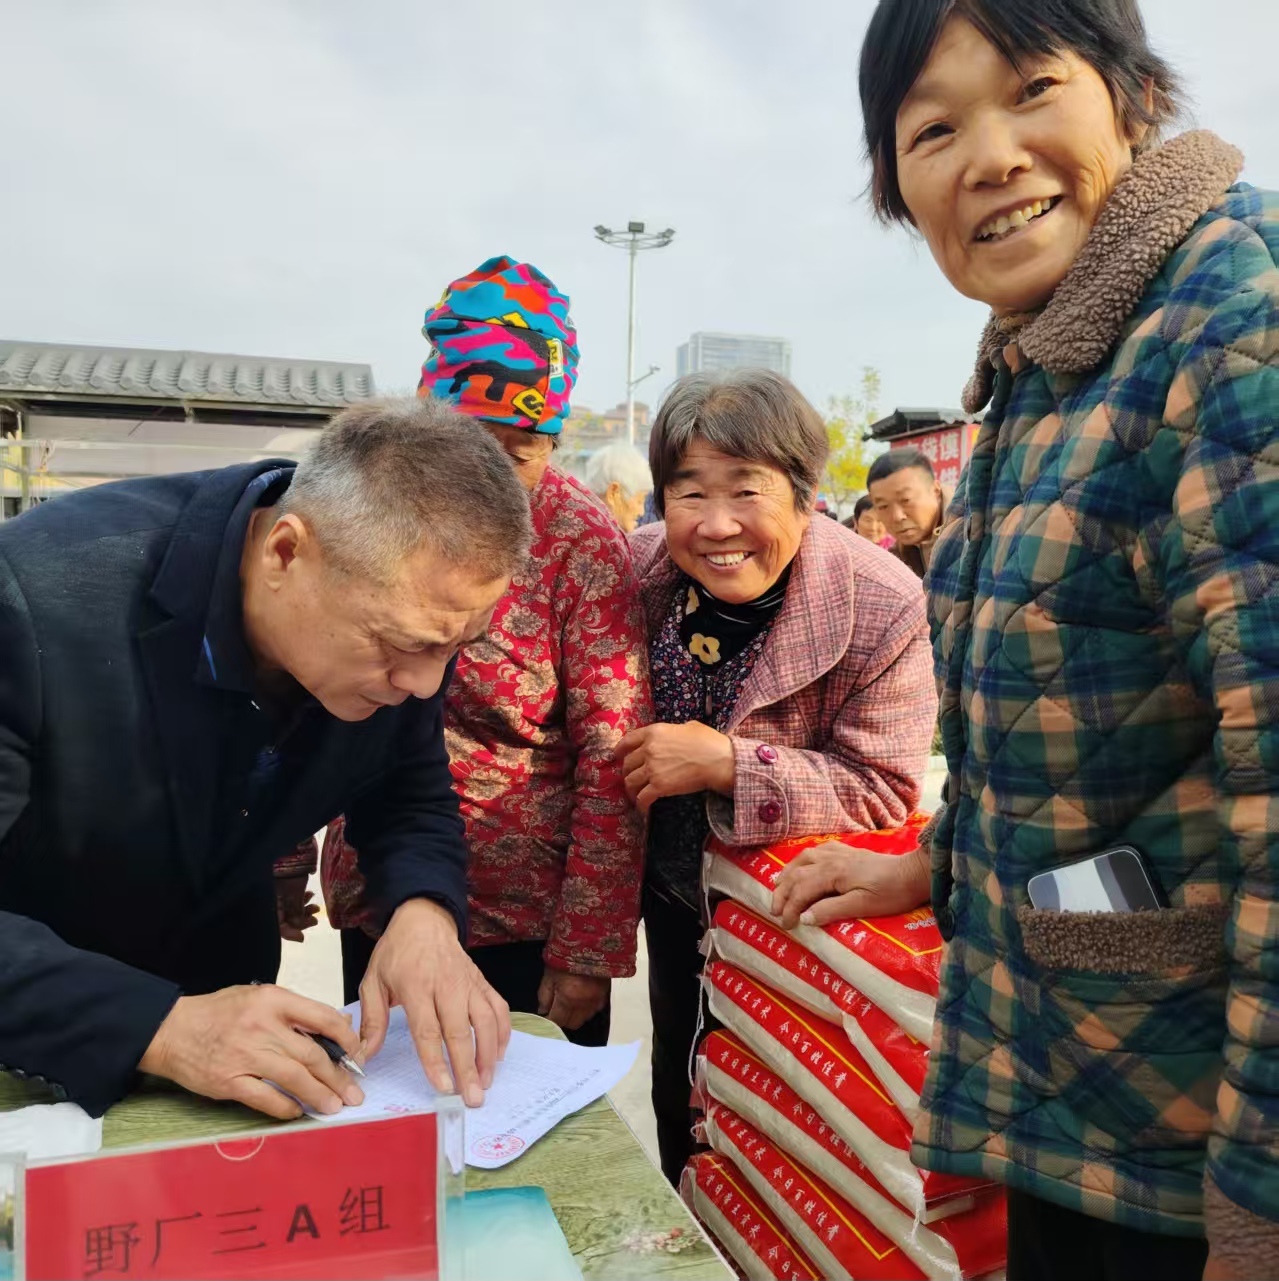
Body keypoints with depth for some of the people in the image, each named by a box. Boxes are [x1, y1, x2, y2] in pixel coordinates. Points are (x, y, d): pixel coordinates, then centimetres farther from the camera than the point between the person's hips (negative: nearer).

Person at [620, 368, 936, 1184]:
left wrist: (724, 763, -34)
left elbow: (883, 789, -25)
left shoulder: (885, 608, -28)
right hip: (676, 889, 5)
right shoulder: (641, 568, -16)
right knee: (680, 1095, 25)